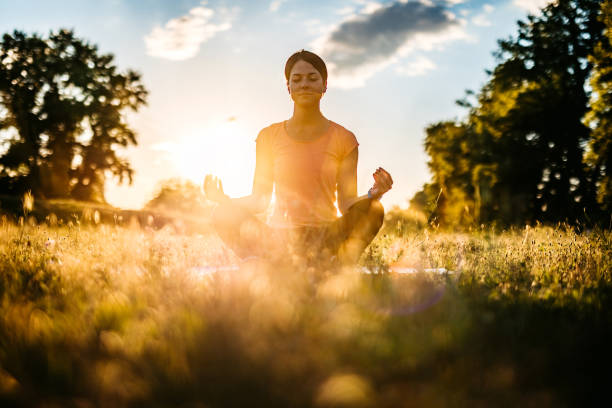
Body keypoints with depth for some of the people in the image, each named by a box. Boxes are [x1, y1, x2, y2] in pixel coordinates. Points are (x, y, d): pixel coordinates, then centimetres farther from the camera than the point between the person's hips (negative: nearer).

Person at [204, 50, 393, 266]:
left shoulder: (343, 139, 6)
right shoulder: (269, 137, 10)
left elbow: (347, 204, 2)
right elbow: (260, 200, 8)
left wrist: (372, 195, -19)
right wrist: (225, 200, -11)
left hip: (325, 237, 0)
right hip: (278, 236, 0)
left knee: (373, 210, -29)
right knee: (224, 215, -27)